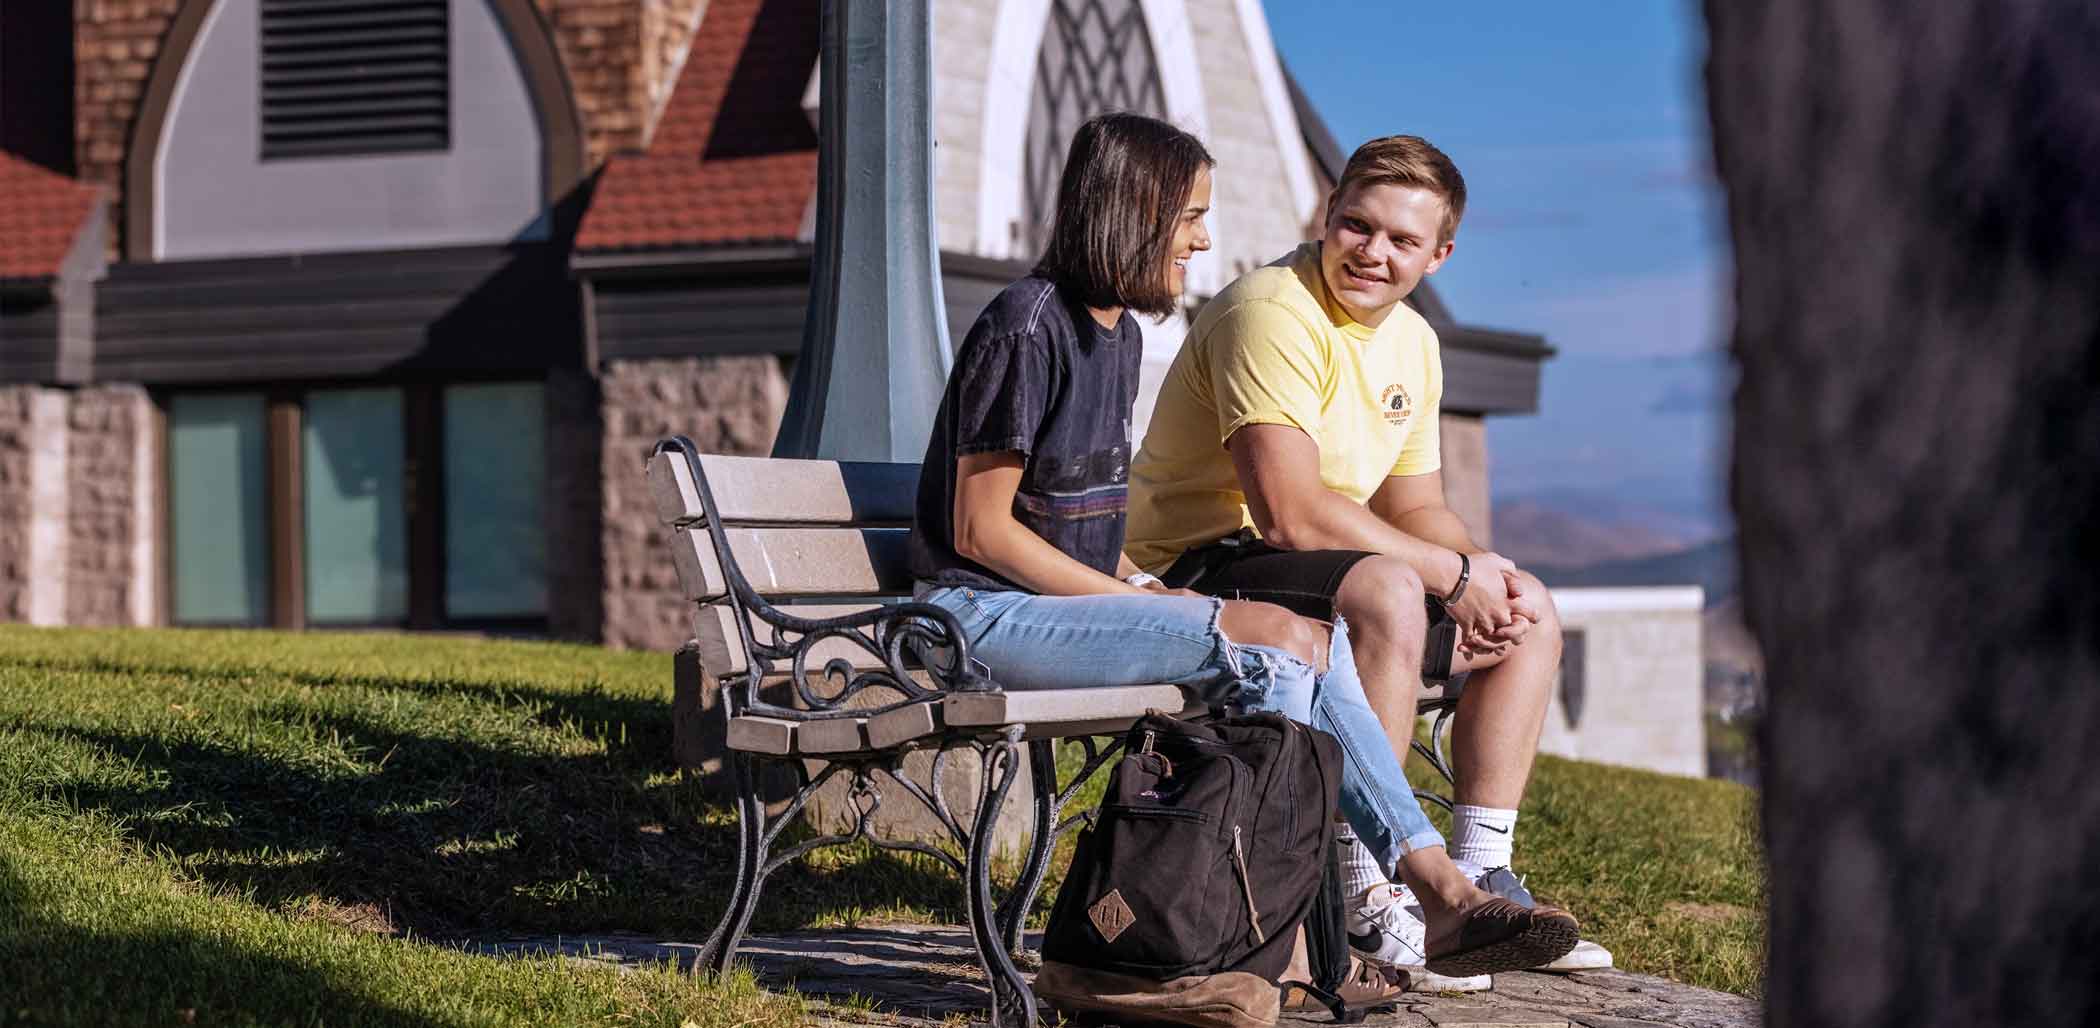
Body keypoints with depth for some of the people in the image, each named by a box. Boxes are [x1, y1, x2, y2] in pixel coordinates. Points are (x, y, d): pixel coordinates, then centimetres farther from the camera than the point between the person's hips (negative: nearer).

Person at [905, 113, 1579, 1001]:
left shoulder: (1119, 333, 16)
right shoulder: (1024, 327, -14)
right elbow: (980, 529, -15)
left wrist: (1138, 587, 2)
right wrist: (1130, 597, -15)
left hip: (1071, 599, 9)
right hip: (987, 614, -9)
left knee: (1315, 641, -9)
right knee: (1281, 639, -23)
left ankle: (1442, 888, -12)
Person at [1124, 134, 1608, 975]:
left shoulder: (1413, 343, 12)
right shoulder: (1270, 313, -18)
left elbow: (1415, 509, 15)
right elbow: (1292, 513, -26)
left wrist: (1489, 572, -8)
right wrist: (1453, 573, -20)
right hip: (1196, 573, -10)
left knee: (1529, 608, 6)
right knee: (1389, 590, -35)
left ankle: (1481, 879, 3)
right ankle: (1368, 900, -33)